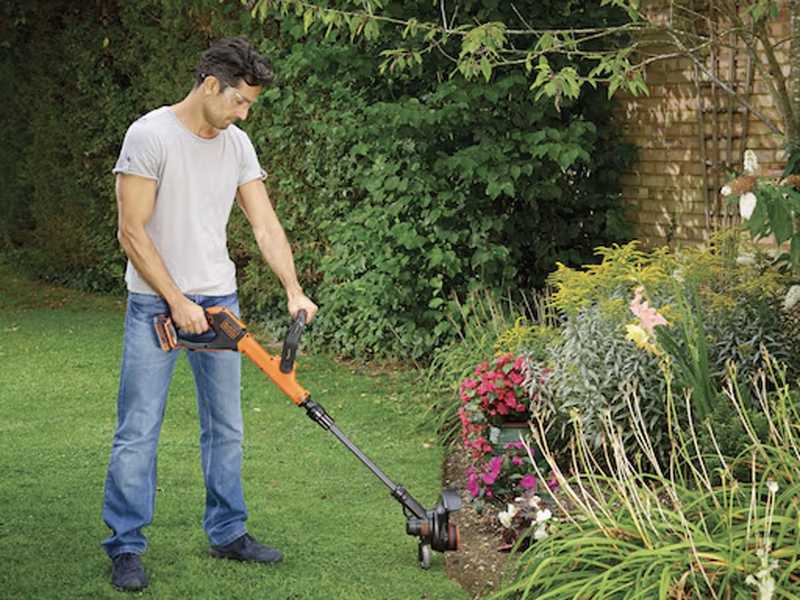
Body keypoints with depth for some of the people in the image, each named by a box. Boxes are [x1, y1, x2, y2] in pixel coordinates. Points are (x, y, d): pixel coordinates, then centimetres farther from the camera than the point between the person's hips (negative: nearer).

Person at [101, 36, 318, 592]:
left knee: (226, 426, 12)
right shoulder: (150, 136, -13)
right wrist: (177, 302, -17)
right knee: (139, 430, -4)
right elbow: (132, 232, -15)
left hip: (219, 300, 6)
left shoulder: (237, 145, 6)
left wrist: (294, 290, -7)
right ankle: (126, 547, 4)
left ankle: (228, 532, 24)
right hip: (155, 304, -6)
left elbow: (266, 226, 5)